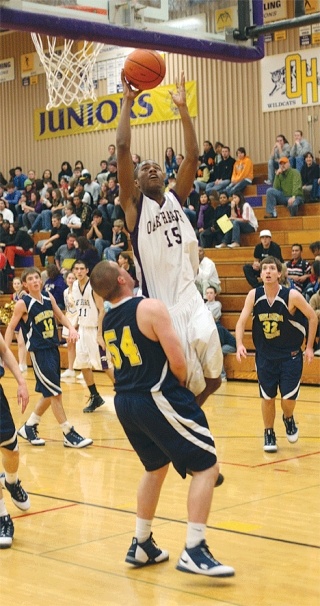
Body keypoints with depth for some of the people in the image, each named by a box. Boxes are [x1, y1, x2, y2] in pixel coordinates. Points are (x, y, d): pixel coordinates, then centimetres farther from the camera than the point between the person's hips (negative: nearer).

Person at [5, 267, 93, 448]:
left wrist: (71, 328, -1)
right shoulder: (23, 304, -11)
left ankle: (29, 427, 29)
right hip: (38, 352, -7)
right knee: (55, 393, -8)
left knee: (49, 394, 13)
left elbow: (60, 316, 18)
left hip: (53, 349, 7)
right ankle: (69, 435, -1)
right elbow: (11, 327, -5)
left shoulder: (49, 297, 5)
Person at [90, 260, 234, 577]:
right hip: (158, 399, -8)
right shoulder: (151, 307, -14)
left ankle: (141, 545, 30)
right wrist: (182, 384, 3)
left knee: (156, 467, 26)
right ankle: (194, 551, -8)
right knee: (206, 466, -1)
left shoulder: (107, 322, 9)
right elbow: (178, 363, -15)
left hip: (125, 401, 8)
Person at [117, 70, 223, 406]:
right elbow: (122, 149, -8)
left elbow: (192, 156, 3)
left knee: (211, 378, 0)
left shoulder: (176, 199, 13)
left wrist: (182, 108, 0)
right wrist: (127, 101, -5)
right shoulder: (134, 206, 2)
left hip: (190, 300, 4)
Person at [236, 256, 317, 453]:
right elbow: (241, 322, -9)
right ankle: (269, 434, 26)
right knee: (267, 397, 5)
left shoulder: (292, 296, -17)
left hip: (290, 355, -2)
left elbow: (313, 317, -5)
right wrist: (240, 344, -26)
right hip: (264, 355, 2)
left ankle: (288, 419, 28)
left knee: (288, 398, -6)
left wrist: (309, 346, -4)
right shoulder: (254, 295, -10)